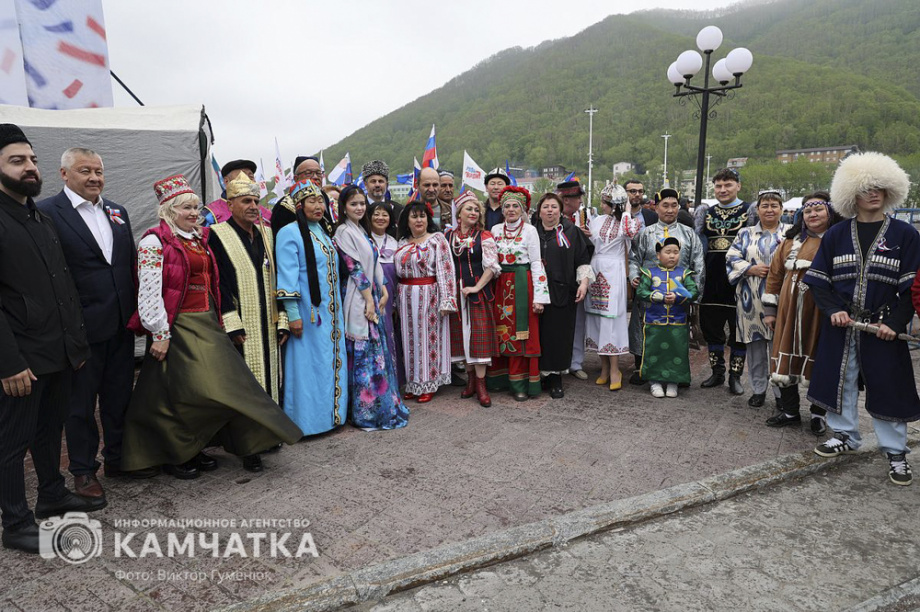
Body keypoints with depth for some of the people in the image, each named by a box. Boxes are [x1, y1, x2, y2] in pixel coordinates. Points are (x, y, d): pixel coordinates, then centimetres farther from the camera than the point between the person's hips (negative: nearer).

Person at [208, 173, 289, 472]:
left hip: (268, 325, 5)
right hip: (240, 328, -5)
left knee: (267, 378, 11)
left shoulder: (266, 233, 12)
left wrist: (281, 320, 7)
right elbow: (219, 284, -10)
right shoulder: (219, 235, -5)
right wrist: (233, 325, -15)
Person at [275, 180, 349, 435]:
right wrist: (293, 314, -20)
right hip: (308, 311, -8)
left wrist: (337, 310, 16)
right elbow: (287, 276, -15)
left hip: (330, 311, 8)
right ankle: (307, 420, 10)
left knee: (331, 362, 13)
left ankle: (330, 413, 25)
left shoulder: (322, 230, 14)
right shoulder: (289, 233, -10)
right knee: (309, 364, -1)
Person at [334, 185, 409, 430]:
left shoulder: (362, 231, 17)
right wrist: (369, 301, -16)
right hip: (359, 299, -9)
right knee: (364, 355, -5)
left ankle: (382, 406, 22)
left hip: (372, 297, 9)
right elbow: (354, 268, -14)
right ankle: (367, 413, 3)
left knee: (377, 352, 12)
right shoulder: (344, 231, -9)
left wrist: (383, 292, 7)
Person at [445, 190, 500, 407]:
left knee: (479, 335, -5)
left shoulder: (484, 237, -2)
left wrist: (477, 287, -15)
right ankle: (470, 379, 20)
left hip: (478, 290, -3)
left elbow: (492, 266, -6)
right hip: (456, 292, 4)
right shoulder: (448, 235, 8)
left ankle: (481, 385, 1)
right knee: (462, 333, 8)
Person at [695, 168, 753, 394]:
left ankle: (735, 376, 15)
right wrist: (698, 228, 1)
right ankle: (717, 372, 24)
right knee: (711, 325, 10)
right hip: (712, 280, 4)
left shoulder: (749, 211, 0)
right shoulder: (708, 212, 12)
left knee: (738, 327, 3)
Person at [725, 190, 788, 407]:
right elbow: (732, 258, 3)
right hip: (752, 299, 1)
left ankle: (781, 391, 14)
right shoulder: (746, 234, 11)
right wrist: (752, 269, -11)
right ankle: (758, 389, 20)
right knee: (755, 345, 7)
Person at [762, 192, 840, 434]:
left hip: (822, 312, -3)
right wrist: (770, 309, 8)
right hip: (789, 311, 3)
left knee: (819, 361, 7)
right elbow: (775, 275, 10)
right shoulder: (791, 241, 8)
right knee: (786, 357, 7)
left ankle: (819, 413, 25)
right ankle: (789, 411, 22)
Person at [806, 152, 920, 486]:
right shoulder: (836, 234, 4)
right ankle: (845, 435, 28)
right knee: (840, 378, 10)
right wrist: (834, 310, -12)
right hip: (840, 324, 2)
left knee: (888, 385, 4)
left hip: (883, 328, -2)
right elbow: (817, 279, 3)